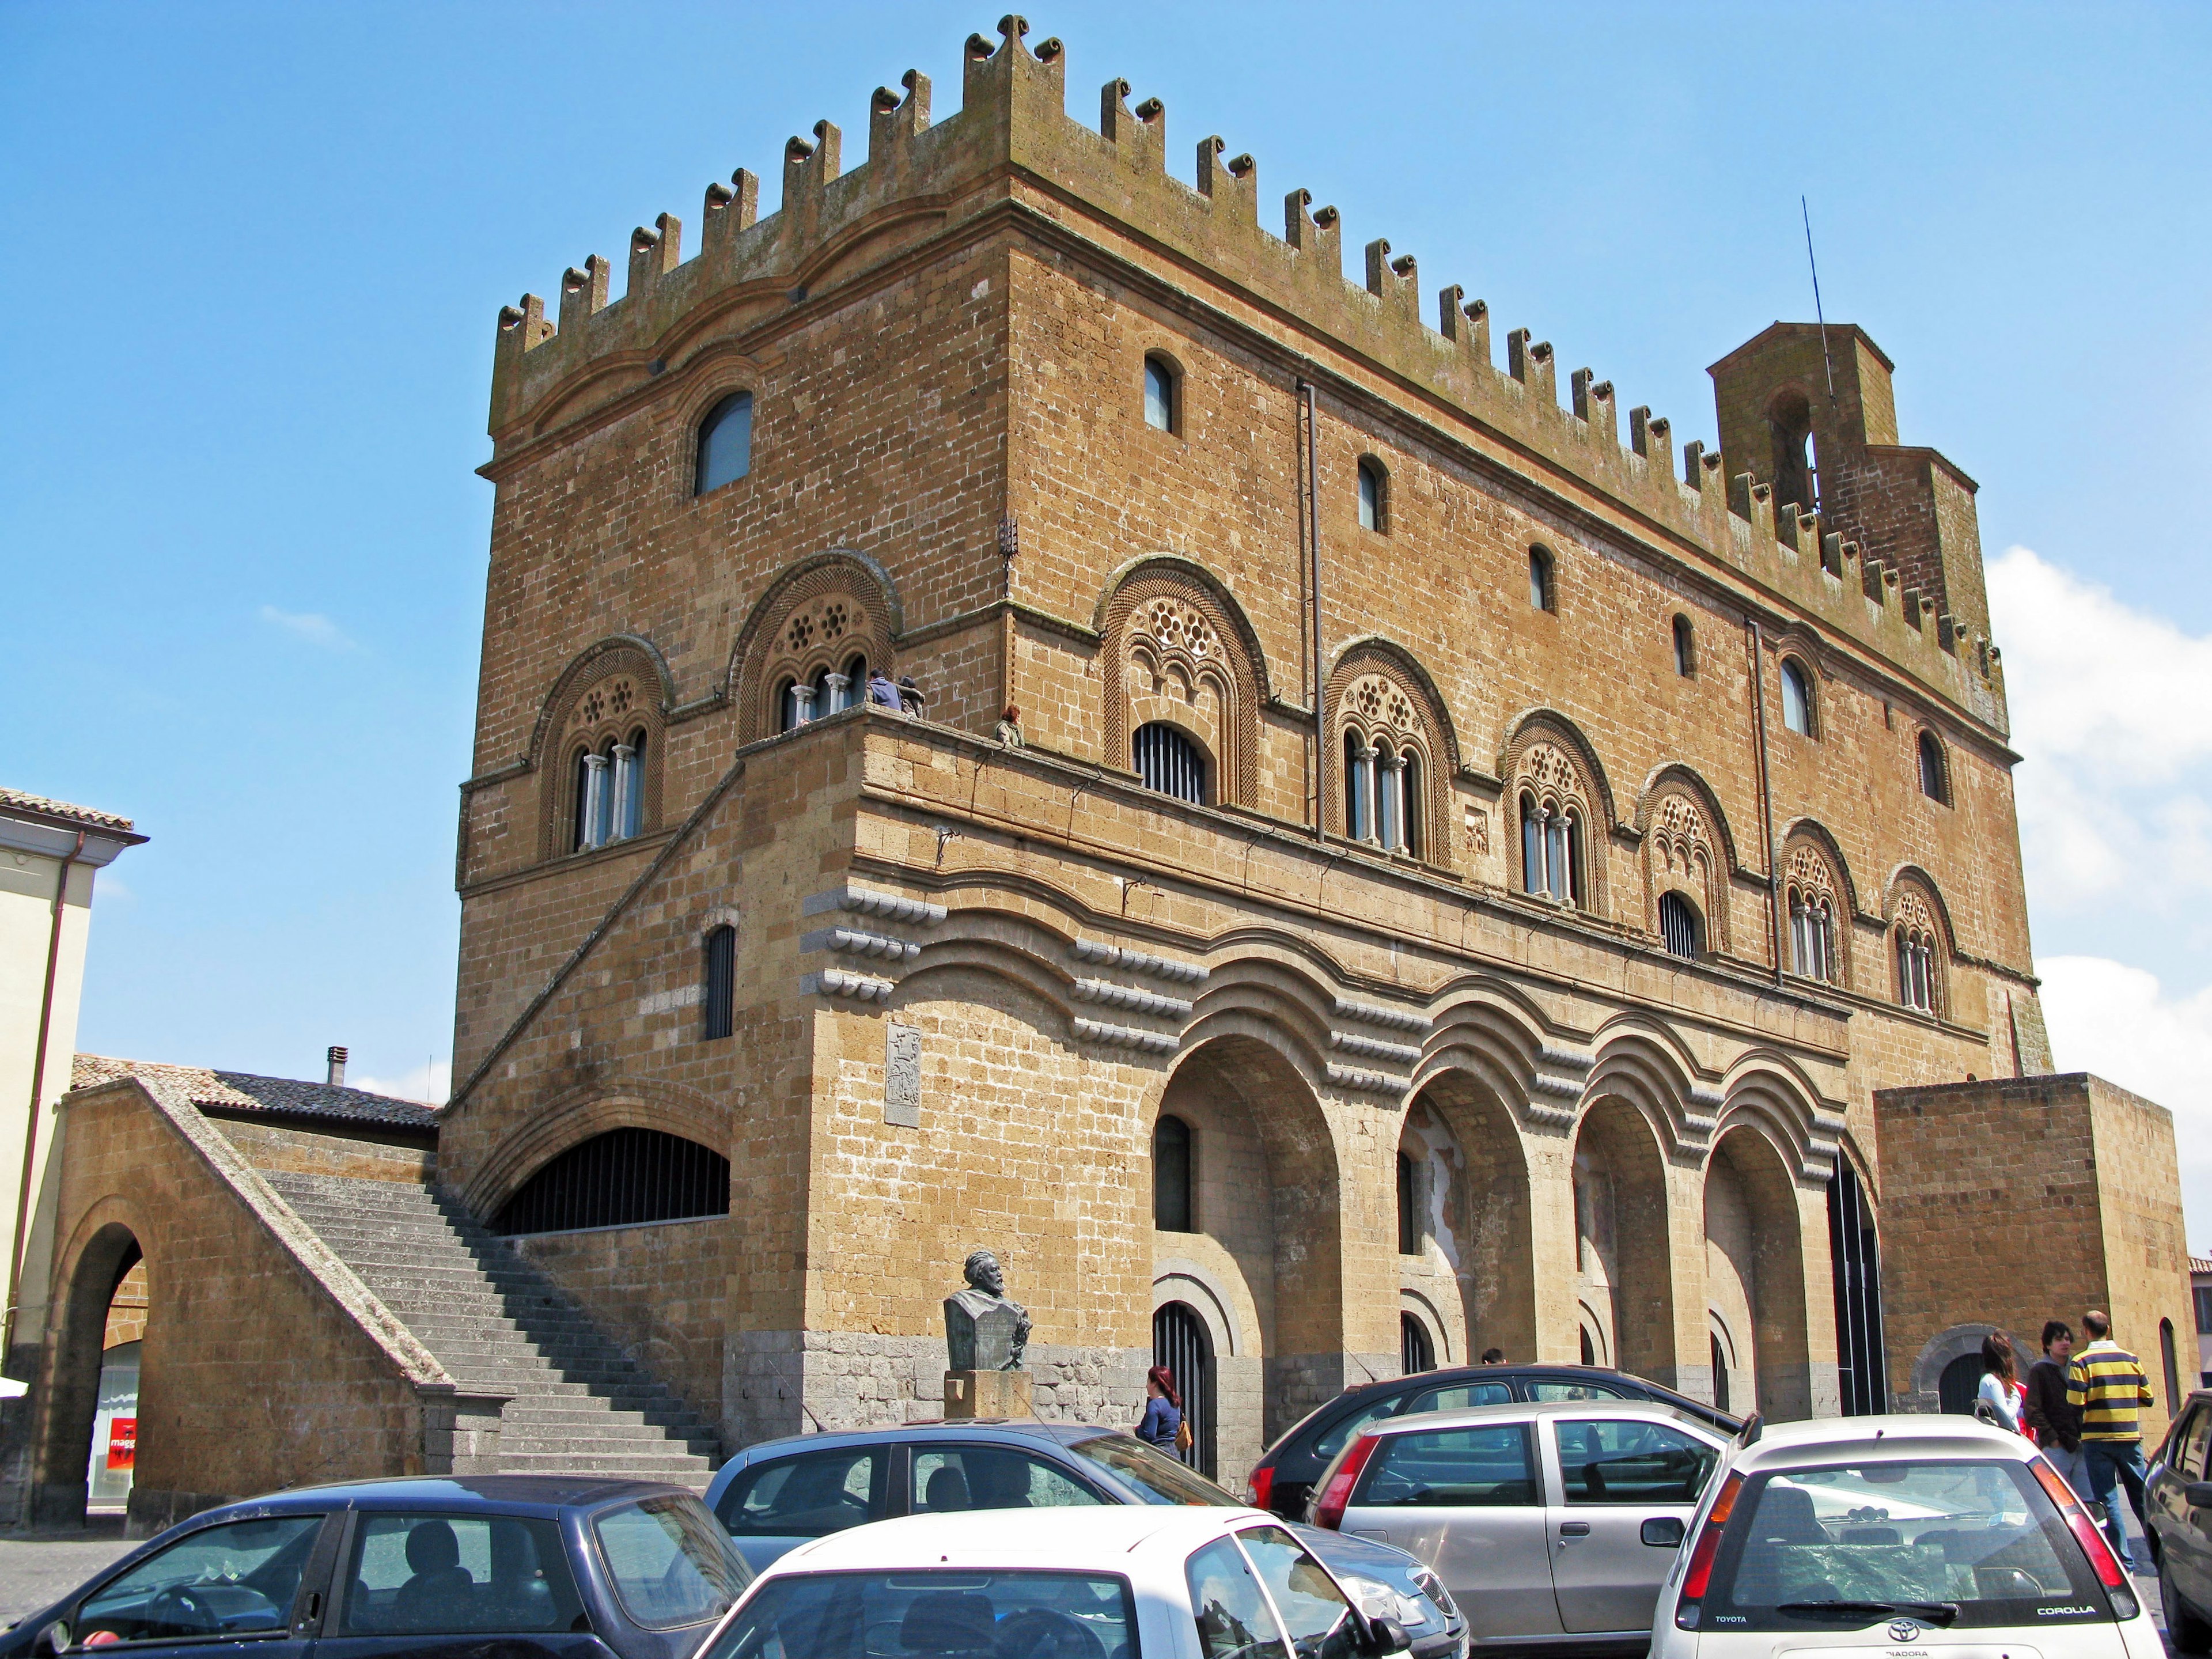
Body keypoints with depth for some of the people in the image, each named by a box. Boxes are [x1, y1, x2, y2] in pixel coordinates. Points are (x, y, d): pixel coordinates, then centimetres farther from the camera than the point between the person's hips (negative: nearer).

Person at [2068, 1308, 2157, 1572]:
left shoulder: (2082, 1362, -9)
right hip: (2130, 1437, 4)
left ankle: (2124, 1563, -1)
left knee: (2108, 1501, 1)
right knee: (2143, 1496, 14)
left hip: (2098, 1439, -4)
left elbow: (2075, 1404, -14)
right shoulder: (2131, 1359, 3)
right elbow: (2147, 1399, 8)